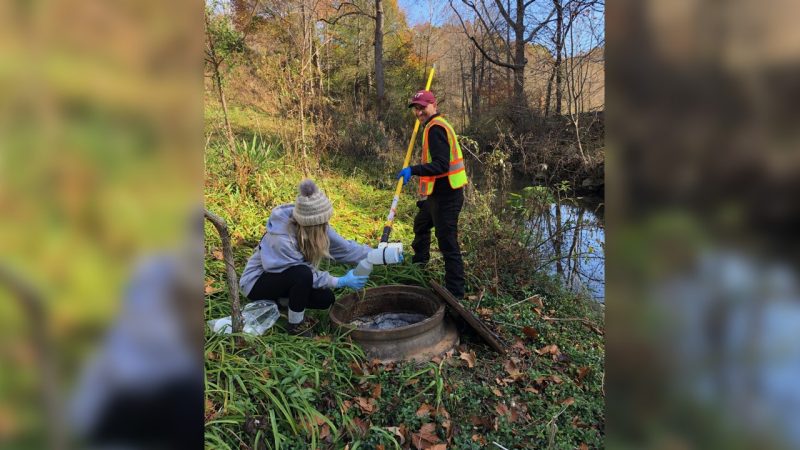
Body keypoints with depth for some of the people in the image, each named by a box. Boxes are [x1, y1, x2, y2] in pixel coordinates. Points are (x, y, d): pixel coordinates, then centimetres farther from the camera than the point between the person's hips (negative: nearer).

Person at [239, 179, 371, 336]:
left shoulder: (315, 227, -19)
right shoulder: (281, 240, -37)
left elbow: (345, 248, -13)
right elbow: (307, 275, -28)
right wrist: (342, 281, -26)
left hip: (284, 277, 7)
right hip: (256, 282, -7)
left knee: (326, 299, -10)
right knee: (303, 274, -34)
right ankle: (295, 326, -12)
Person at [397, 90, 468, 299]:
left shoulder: (435, 128, -17)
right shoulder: (437, 125, 16)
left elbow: (441, 165, -27)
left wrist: (413, 170, -36)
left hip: (445, 195, -11)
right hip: (439, 193, 12)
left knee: (448, 244, -6)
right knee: (421, 224, 30)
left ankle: (455, 292, 3)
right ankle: (418, 265, 50)